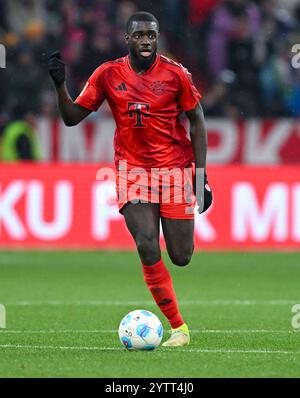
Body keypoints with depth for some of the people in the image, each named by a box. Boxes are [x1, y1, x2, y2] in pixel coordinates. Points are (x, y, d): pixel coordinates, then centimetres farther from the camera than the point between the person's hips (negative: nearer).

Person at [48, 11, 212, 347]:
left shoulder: (175, 74, -5)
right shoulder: (108, 75, -1)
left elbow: (197, 121, 2)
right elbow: (72, 116, 2)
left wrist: (200, 174, -4)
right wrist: (60, 85, -16)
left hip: (175, 167, -1)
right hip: (132, 170, 1)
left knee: (181, 257, -2)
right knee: (147, 247, -18)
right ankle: (178, 328, -8)